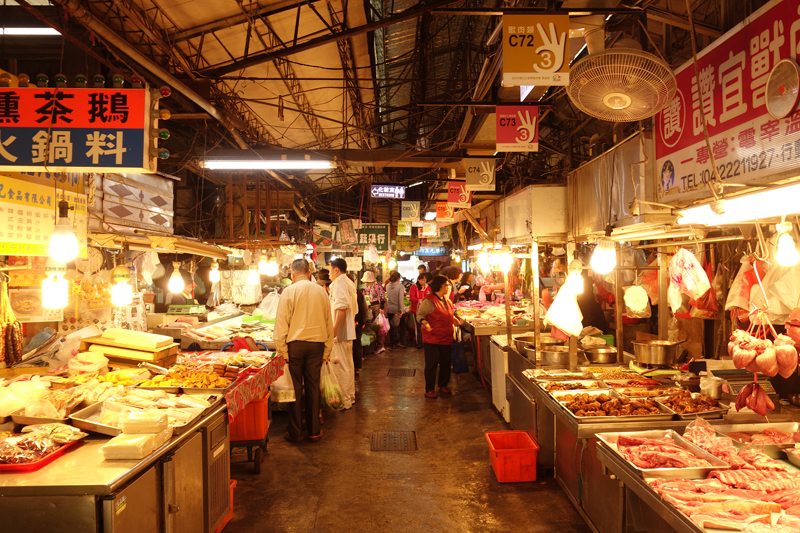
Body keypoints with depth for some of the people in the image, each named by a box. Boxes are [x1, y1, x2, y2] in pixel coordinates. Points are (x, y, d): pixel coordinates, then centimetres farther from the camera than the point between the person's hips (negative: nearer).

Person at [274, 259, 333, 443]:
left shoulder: (289, 291, -6)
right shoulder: (321, 291, 5)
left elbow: (281, 324, -7)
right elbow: (328, 323, 9)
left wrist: (282, 351, -1)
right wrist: (327, 351, 16)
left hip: (295, 344, -3)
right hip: (316, 344, 3)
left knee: (295, 388, 5)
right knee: (313, 387, 10)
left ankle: (294, 433, 13)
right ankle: (314, 431, 17)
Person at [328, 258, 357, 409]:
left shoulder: (339, 283, -14)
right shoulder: (349, 283, 16)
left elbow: (342, 307, -27)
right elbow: (354, 308, 21)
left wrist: (335, 328, -27)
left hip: (340, 333, -10)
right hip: (349, 331, 10)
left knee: (341, 366, -4)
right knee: (348, 365, 18)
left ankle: (344, 401, 2)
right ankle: (350, 395, 28)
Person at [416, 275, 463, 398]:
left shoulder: (447, 300, 11)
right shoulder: (429, 301, -15)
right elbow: (420, 314, -15)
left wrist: (454, 319, 11)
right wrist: (424, 322, -34)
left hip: (446, 337, 8)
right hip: (432, 338, -7)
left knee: (446, 362, 12)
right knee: (432, 363, -2)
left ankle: (443, 386, 30)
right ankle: (429, 389, 10)